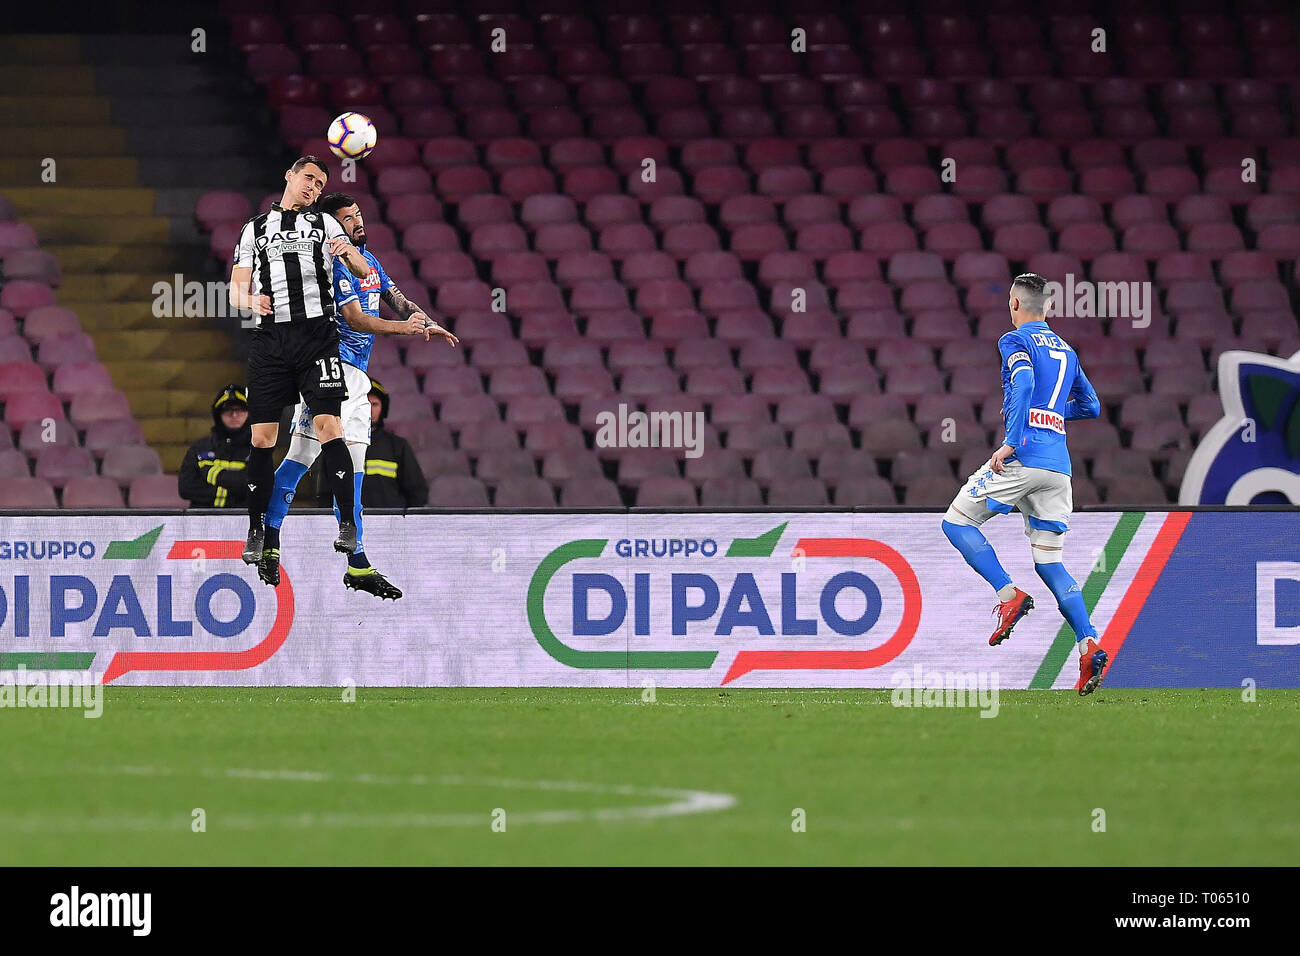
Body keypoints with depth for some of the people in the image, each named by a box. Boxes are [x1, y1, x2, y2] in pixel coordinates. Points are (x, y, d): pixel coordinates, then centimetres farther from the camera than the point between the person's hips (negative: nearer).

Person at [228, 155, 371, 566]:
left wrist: (350, 253, -19)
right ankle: (256, 531, 8)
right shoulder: (255, 229, 18)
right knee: (262, 437, -2)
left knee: (328, 425, -13)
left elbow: (364, 271, 4)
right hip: (270, 339, 2)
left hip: (316, 333, -2)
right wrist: (250, 301, -8)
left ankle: (347, 524, -11)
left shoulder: (325, 224, 14)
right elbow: (236, 289, 16)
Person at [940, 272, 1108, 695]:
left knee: (956, 521, 7)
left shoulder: (1015, 341, 1)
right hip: (1059, 466, 7)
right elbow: (1091, 406, 29)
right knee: (1049, 561, 9)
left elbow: (1024, 384, -18)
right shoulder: (1065, 350, 22)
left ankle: (1010, 595, -12)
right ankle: (1089, 645, -10)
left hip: (1023, 455, -7)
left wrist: (1011, 442, -23)